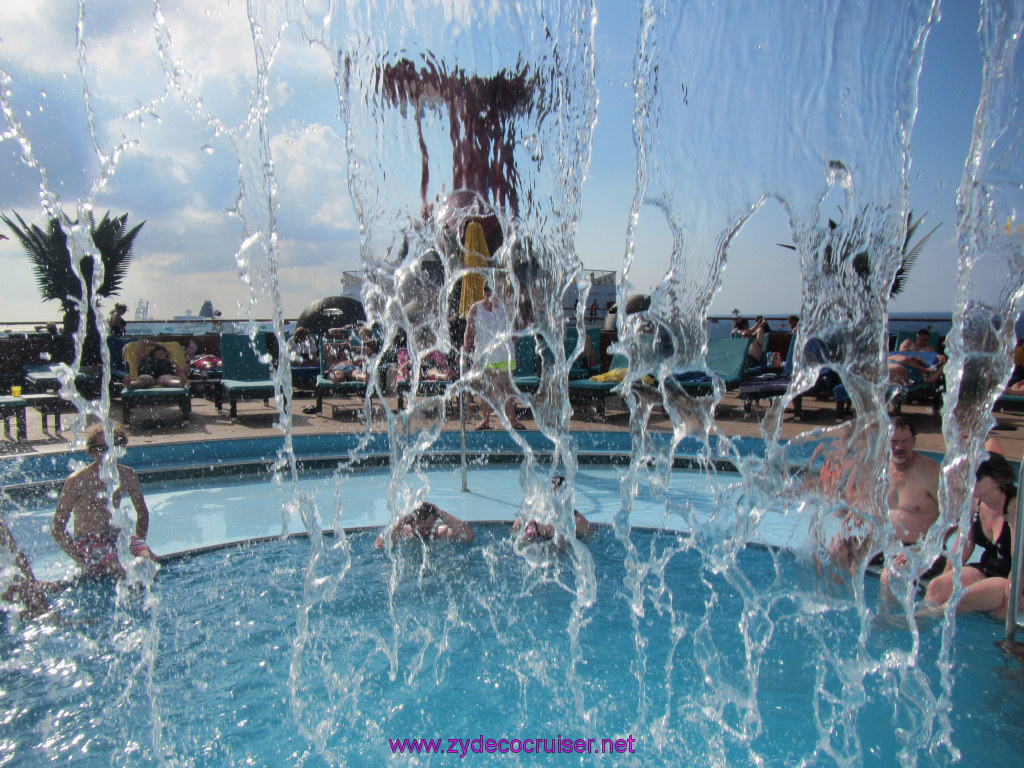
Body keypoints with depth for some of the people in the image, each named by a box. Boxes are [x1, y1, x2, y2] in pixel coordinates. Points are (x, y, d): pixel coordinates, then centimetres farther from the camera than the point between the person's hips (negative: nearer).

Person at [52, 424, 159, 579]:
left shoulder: (127, 475, 3)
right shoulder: (77, 481, -10)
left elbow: (142, 512, 17)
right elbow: (58, 529, -8)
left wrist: (140, 543, 3)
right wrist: (80, 560, -17)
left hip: (115, 536, 5)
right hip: (87, 541, -4)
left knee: (149, 560, -24)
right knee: (120, 571, -33)